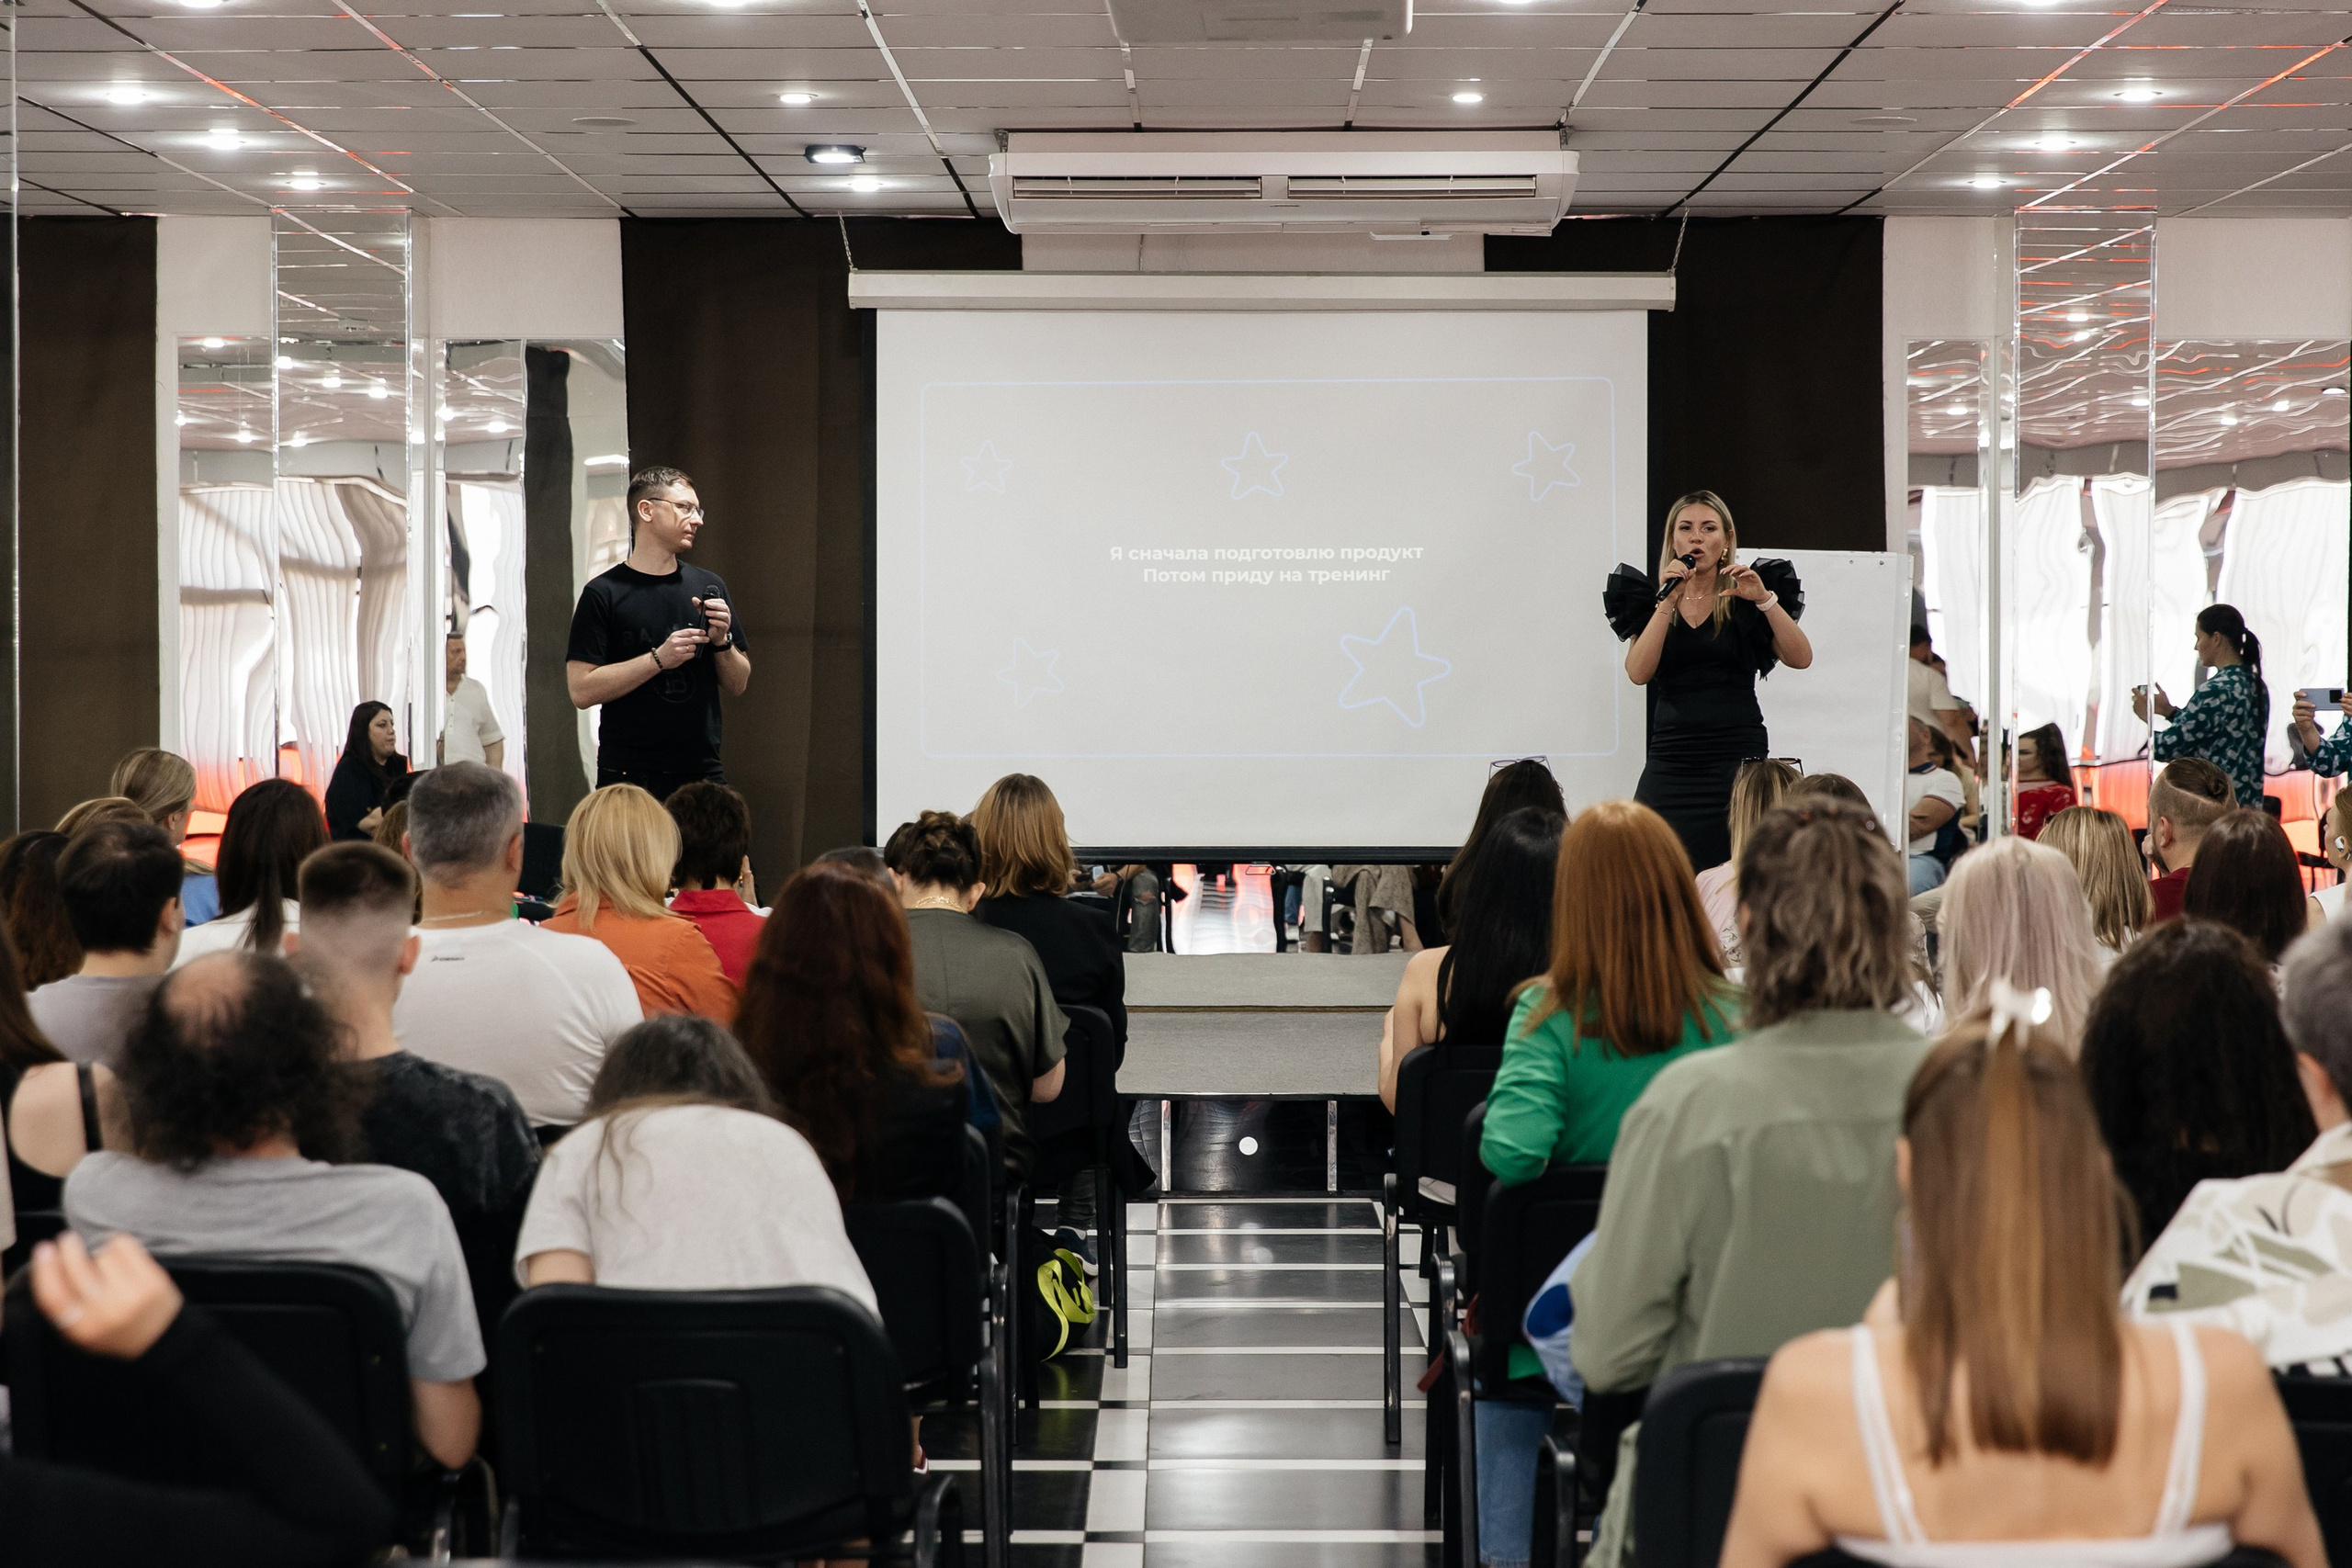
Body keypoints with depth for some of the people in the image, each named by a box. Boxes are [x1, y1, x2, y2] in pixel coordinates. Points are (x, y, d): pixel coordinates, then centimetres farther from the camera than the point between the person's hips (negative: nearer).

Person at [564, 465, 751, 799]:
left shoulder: (709, 587, 11)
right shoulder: (603, 593, -3)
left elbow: (739, 685, 13)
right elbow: (581, 690, -12)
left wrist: (721, 641, -6)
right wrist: (659, 659, -18)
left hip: (703, 773, 4)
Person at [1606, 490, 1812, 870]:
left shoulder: (1744, 599, 8)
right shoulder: (1653, 600, 12)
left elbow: (1800, 659, -4)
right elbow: (1638, 673, -4)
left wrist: (1765, 599, -14)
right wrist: (1669, 602, -9)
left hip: (1737, 756, -2)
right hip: (1671, 759, 2)